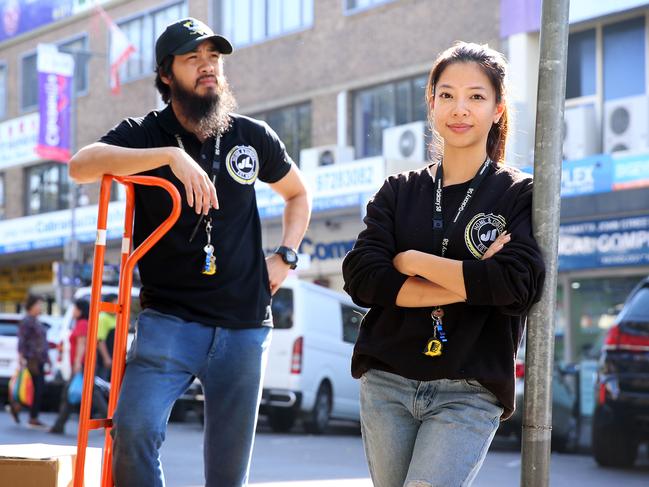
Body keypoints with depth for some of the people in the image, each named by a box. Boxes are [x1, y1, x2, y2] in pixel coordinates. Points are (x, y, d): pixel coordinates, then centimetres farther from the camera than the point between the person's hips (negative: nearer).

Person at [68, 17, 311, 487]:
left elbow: (298, 194, 26)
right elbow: (81, 165, -24)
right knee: (134, 428, -24)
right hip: (170, 318, -2)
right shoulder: (145, 134, -2)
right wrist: (171, 155, -32)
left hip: (245, 324, 3)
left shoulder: (253, 137, 7)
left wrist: (285, 255, 10)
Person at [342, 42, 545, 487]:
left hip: (470, 394, -3)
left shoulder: (520, 195, 3)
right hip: (387, 383, 3)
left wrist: (413, 261, -8)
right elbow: (361, 277, -5)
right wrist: (472, 285, -12)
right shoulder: (399, 192, 10)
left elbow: (519, 284, -15)